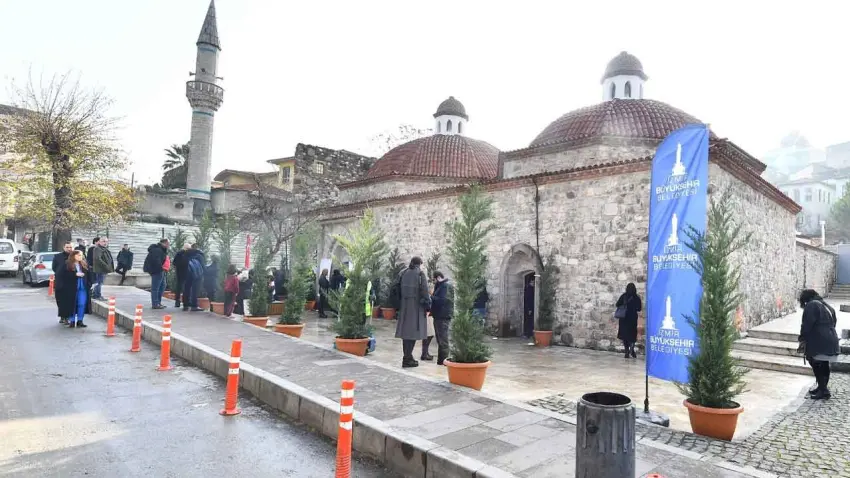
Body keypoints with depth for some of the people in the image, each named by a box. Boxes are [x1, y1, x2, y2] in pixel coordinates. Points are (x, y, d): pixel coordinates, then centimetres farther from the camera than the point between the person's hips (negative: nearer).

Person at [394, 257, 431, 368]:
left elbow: (398, 290, 13)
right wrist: (427, 305, -2)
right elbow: (424, 291, -10)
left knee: (406, 331, 10)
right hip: (416, 306, -6)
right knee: (413, 331, -3)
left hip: (404, 306, 6)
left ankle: (408, 357, 18)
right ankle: (407, 359, -4)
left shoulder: (403, 274, 11)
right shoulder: (420, 273, -6)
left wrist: (399, 305, 17)